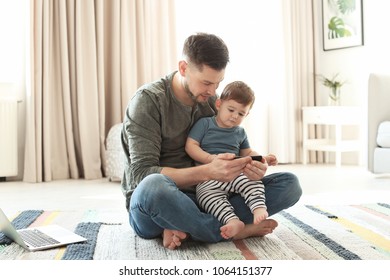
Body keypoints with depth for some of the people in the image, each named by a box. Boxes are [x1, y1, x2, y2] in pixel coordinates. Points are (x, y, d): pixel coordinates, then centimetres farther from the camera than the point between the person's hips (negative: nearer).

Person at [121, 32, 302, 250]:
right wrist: (207, 172, -32)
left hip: (203, 199, 6)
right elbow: (142, 174, -20)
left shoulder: (212, 101, 7)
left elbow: (235, 153, 12)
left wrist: (250, 167, -14)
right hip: (150, 209, -5)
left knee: (289, 184, -9)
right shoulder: (148, 101, -11)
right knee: (152, 186, -43)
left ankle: (185, 227, -20)